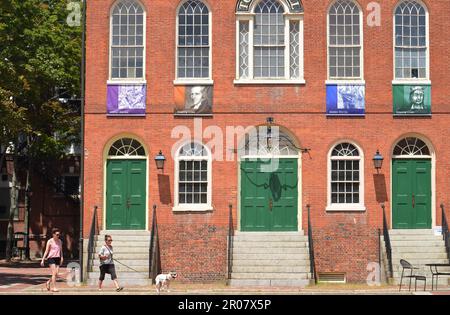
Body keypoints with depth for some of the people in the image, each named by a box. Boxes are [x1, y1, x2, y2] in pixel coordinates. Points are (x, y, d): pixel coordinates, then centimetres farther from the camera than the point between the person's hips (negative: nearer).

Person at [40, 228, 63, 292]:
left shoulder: (59, 241, 12)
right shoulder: (50, 241, -2)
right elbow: (46, 251, -1)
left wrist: (62, 258, 0)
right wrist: (43, 260, -4)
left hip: (57, 258, 5)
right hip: (51, 258, -5)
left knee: (56, 274, 3)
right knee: (54, 273, -12)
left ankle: (48, 282, 27)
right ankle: (54, 287, -6)